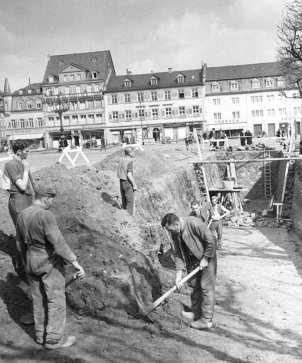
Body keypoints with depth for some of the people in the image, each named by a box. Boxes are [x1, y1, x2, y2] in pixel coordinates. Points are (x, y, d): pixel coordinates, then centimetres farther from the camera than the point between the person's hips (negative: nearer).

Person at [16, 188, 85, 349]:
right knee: (56, 300, 4)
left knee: (38, 300, 18)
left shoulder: (22, 216, 2)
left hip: (32, 263, 8)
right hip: (50, 263, -8)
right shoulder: (45, 216, -22)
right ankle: (53, 339, 12)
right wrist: (75, 263, -27)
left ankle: (41, 335, 29)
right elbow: (58, 242, -28)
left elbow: (20, 244, 11)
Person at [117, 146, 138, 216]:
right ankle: (130, 215, 11)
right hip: (128, 183, -8)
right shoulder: (130, 161, -22)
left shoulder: (121, 159, 2)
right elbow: (129, 175, -24)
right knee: (130, 200, 4)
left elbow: (119, 172, 10)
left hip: (121, 181, 8)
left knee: (124, 199, 20)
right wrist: (134, 185, -16)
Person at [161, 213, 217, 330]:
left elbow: (211, 240, -25)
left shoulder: (194, 223, -29)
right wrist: (179, 273, -10)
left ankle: (206, 320, 4)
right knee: (194, 285, 14)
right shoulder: (175, 233, -6)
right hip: (193, 259, 7)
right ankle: (196, 313, 30)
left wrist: (205, 258, -18)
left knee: (206, 287, -4)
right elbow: (178, 253, -3)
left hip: (206, 258, -7)